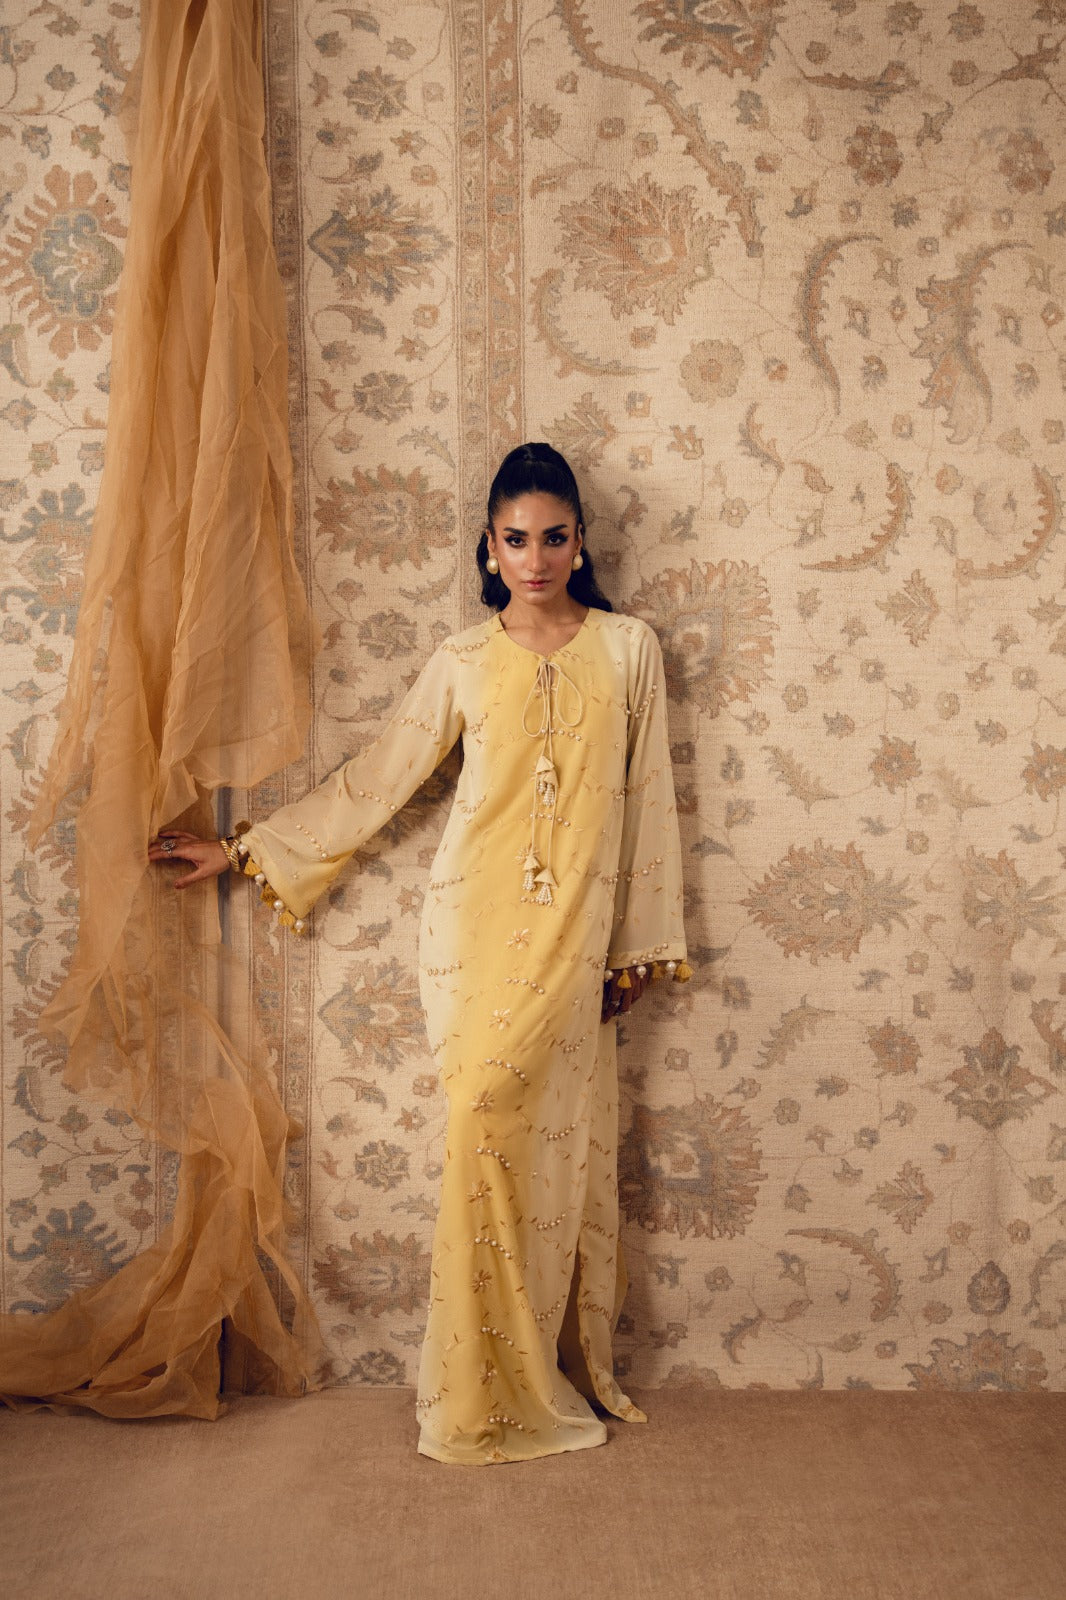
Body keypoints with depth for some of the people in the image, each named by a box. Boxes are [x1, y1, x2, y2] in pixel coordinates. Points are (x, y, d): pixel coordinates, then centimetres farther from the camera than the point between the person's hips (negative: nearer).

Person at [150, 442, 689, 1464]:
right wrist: (244, 850, 8)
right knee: (488, 1124, -6)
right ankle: (491, 1391, 8)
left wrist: (642, 941, 6)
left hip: (573, 934, 0)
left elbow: (647, 801, 7)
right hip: (477, 927, 0)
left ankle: (556, 1369, 19)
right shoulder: (461, 663, 6)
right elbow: (372, 783, 9)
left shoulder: (628, 649, 6)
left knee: (561, 1139, 1)